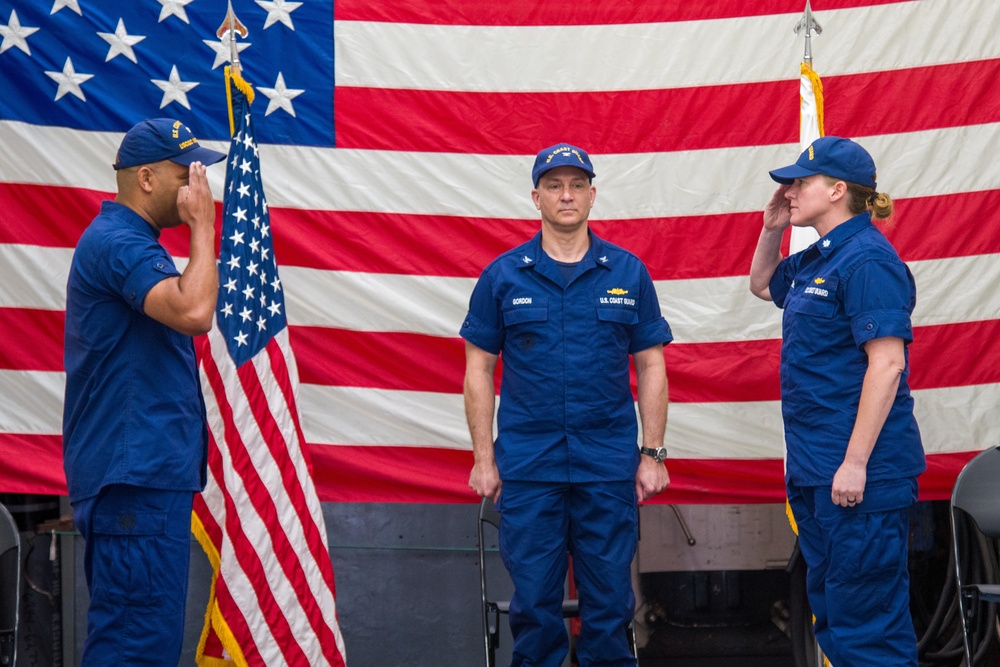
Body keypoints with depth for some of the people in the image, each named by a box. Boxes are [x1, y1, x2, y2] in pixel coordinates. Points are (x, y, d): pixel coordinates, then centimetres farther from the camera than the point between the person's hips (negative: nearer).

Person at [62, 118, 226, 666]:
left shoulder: (125, 241, 19)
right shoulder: (117, 242, -14)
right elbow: (194, 311, -29)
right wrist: (202, 226, -19)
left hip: (145, 471, 11)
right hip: (136, 476, -11)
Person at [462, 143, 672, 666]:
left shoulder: (628, 273, 5)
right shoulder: (504, 276, 3)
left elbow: (651, 368, 7)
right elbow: (478, 369, 5)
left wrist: (653, 454, 1)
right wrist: (484, 457, 0)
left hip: (610, 465, 0)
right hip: (527, 465, 0)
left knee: (609, 598, 5)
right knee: (533, 598, 4)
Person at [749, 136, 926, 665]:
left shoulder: (866, 259, -16)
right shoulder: (817, 259, 13)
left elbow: (887, 363, -22)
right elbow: (761, 284, 33)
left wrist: (856, 462, -24)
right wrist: (772, 227, 15)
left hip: (858, 470, -10)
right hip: (814, 466, 10)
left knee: (866, 620, -6)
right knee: (830, 607, 17)